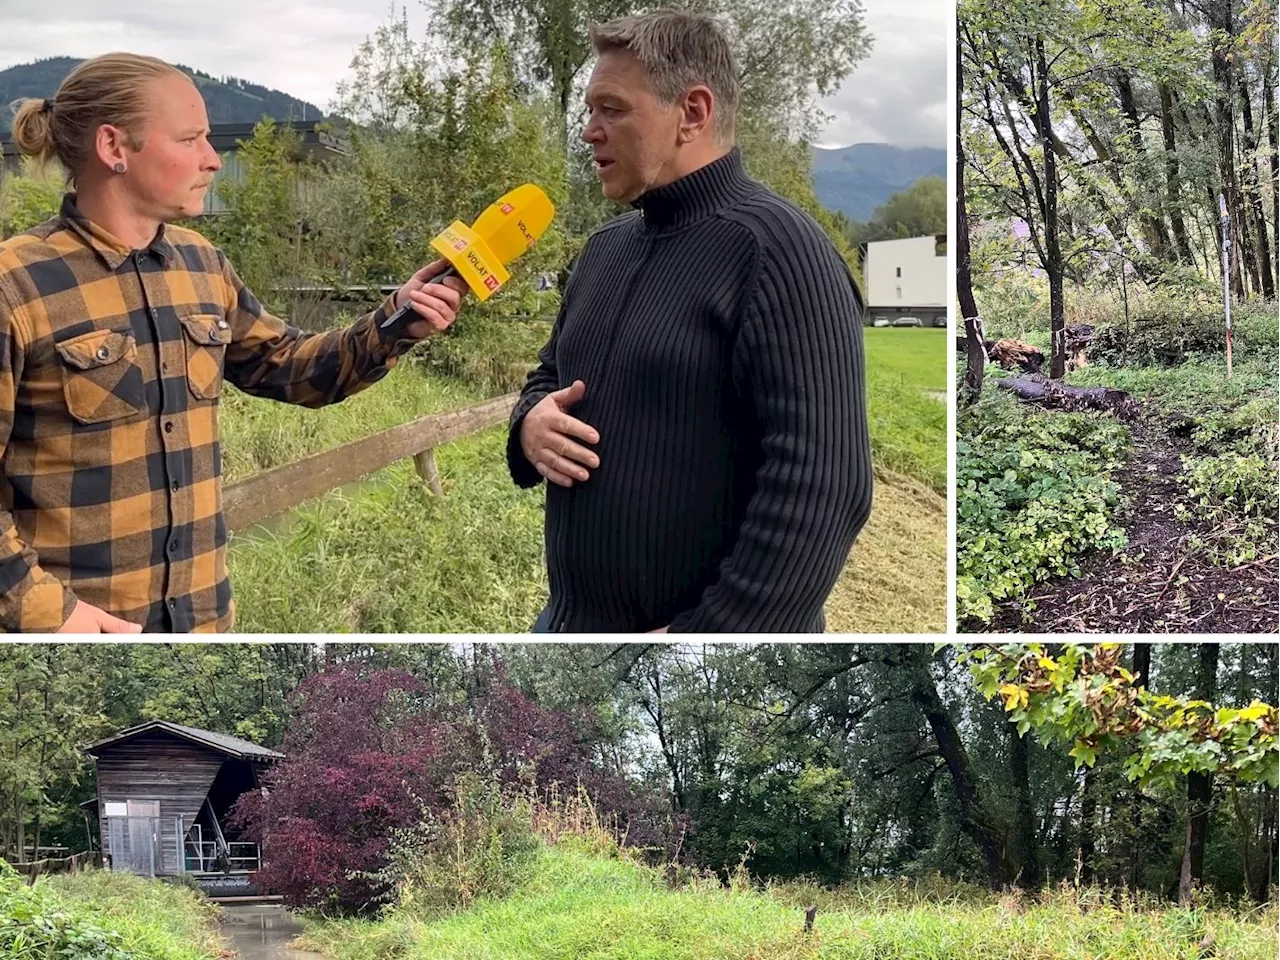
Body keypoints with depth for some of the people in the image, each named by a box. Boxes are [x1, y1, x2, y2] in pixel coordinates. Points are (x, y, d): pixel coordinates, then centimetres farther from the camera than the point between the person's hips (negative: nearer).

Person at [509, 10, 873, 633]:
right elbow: (548, 378, 23)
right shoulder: (606, 247, 10)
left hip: (712, 625, -7)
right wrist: (531, 424, -1)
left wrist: (708, 636, -24)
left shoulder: (777, 250, -15)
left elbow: (822, 487, -22)